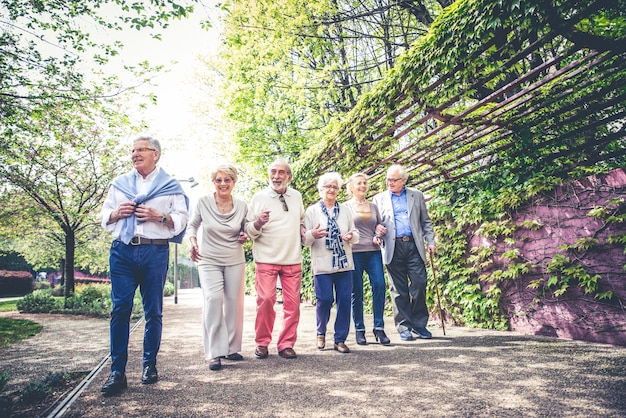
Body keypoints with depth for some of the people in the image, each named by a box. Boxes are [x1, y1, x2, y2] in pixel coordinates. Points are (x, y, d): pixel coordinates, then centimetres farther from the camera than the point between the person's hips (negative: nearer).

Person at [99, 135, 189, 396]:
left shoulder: (169, 185, 9)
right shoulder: (119, 183, 18)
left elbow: (182, 218, 3)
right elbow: (104, 215, 19)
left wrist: (159, 217, -13)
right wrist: (117, 212, -2)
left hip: (155, 252, -2)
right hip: (122, 251, 2)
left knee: (153, 311, 4)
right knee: (120, 308, -4)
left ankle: (150, 364, 17)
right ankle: (117, 371, 2)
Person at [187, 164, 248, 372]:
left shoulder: (242, 205, 1)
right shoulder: (203, 202, -5)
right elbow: (192, 225, 8)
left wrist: (245, 236, -6)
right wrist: (193, 243, -9)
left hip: (235, 261, 3)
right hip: (209, 260, -2)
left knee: (234, 302, 5)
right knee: (213, 299, -18)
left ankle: (232, 348, 22)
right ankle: (214, 353, -10)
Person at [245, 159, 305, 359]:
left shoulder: (296, 196, 10)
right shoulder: (259, 197, -1)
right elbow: (248, 229, -2)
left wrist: (302, 230, 8)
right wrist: (258, 223, -23)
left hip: (293, 259, 3)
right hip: (266, 259, -3)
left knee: (292, 303, 3)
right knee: (265, 300, -5)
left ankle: (286, 344, 15)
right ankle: (262, 343, 12)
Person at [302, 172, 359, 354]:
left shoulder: (345, 210, 14)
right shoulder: (312, 211, 4)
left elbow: (356, 234, 15)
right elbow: (304, 239, 1)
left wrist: (351, 236, -9)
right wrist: (313, 234, -22)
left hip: (344, 263, 3)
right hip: (322, 265, -3)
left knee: (345, 299, 0)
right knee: (324, 299, -5)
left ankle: (340, 339, 13)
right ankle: (321, 333, 22)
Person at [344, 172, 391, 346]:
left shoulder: (373, 206, 17)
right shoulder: (346, 207, 6)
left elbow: (381, 226, 21)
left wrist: (379, 235, 2)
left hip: (374, 252, 3)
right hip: (354, 252, -3)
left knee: (379, 286, -9)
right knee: (356, 292, 1)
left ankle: (379, 328, 0)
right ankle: (359, 330, 12)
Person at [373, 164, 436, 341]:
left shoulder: (416, 195, 14)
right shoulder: (379, 199, 12)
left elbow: (426, 221, 15)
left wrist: (430, 242, 5)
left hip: (414, 246, 1)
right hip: (393, 248, 0)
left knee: (419, 285, -2)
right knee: (399, 289, 3)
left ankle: (419, 324, 13)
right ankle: (404, 327, 12)